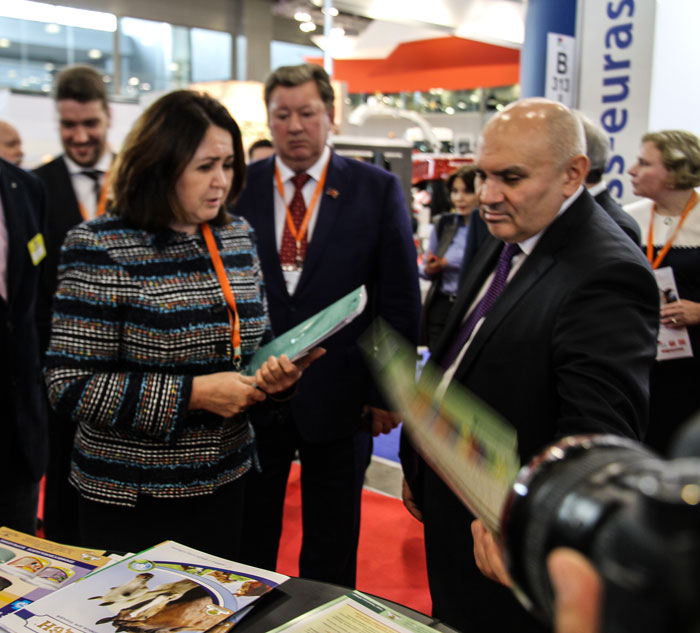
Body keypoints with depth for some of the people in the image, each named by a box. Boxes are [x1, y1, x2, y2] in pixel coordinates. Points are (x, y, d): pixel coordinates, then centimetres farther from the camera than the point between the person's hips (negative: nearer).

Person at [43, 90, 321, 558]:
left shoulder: (237, 237, 4)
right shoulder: (100, 248, -14)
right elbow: (71, 386, -16)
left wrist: (276, 371, -8)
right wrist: (194, 394, -21)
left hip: (226, 482, 6)